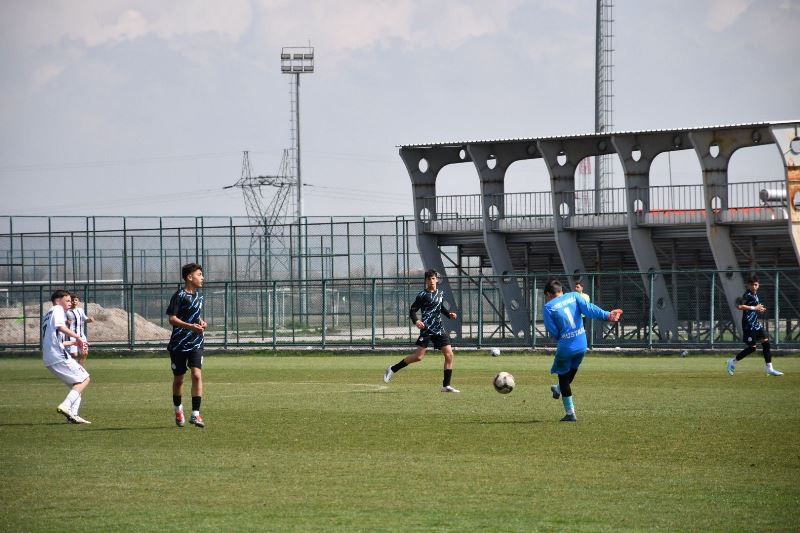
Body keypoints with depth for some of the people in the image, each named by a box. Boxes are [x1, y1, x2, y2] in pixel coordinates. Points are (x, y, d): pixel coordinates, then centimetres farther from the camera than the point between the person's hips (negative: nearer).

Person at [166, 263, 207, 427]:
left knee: (197, 375, -13)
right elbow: (172, 318, -17)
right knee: (178, 379, 10)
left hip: (196, 343, 4)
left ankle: (195, 414, -15)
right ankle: (178, 409, 34)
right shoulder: (179, 296, -11)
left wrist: (201, 322, 6)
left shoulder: (198, 296, 12)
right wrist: (191, 326, -27)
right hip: (178, 344, -4)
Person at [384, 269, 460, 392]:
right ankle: (393, 369, 5)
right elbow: (412, 310, -7)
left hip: (439, 329, 6)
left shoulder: (440, 294, 15)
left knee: (449, 355, -3)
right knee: (418, 356, -12)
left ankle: (446, 385, 2)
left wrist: (449, 314, 14)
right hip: (427, 328, -6)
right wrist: (416, 321, -25)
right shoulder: (423, 295, -5)